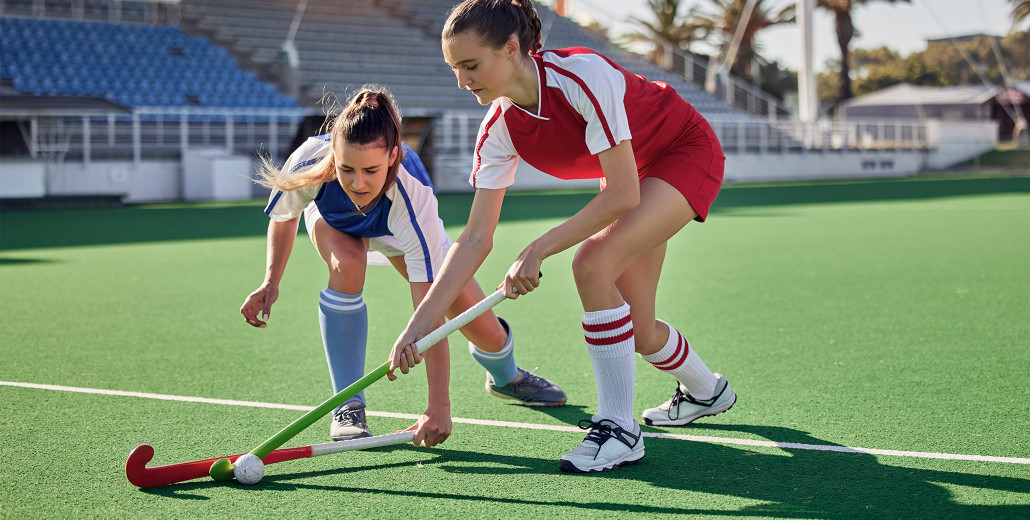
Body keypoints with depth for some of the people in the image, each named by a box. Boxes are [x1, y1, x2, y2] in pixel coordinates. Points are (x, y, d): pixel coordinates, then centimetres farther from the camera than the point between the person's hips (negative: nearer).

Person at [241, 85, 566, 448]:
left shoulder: (413, 198, -46)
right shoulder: (309, 163, -40)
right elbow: (284, 216, -12)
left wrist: (439, 404, -50)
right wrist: (271, 282, -23)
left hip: (400, 231, -1)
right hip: (332, 219, 1)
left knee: (486, 333, -3)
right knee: (348, 264, -37)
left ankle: (505, 377, 39)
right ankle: (348, 409, -22)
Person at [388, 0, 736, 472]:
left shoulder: (583, 75, -36)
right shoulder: (499, 130, -16)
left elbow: (623, 194, -33)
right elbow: (476, 237, -14)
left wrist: (538, 250, -32)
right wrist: (419, 324, -20)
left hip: (688, 153, -7)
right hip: (633, 174, 7)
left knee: (592, 263, -28)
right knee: (636, 333, 5)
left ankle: (618, 430, -18)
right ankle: (706, 391, 39)